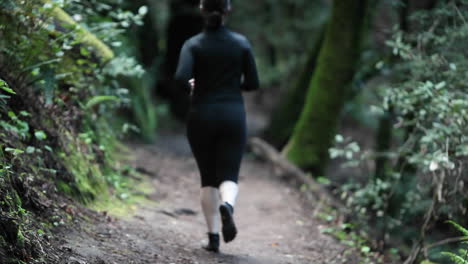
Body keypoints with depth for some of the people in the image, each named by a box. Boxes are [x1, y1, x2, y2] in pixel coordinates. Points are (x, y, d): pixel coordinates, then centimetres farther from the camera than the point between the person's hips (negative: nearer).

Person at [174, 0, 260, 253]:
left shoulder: (193, 45, -5)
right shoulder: (241, 43, -1)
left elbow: (181, 77, -19)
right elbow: (252, 83, 2)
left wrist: (190, 88, 3)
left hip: (201, 117, 0)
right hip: (233, 117, 0)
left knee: (208, 178, 13)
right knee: (229, 177, 2)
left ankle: (213, 237, 8)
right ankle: (227, 206, -32)